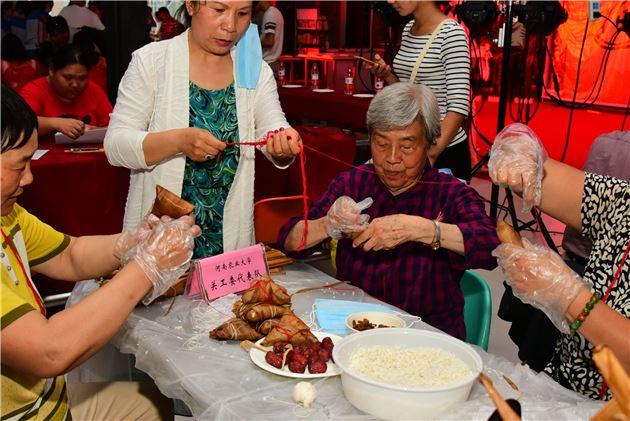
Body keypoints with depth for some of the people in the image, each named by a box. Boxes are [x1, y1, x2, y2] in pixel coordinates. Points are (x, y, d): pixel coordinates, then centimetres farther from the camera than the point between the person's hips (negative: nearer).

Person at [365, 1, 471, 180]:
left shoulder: (450, 33, -15)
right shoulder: (408, 29, 8)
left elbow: (459, 105, -22)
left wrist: (432, 153, -31)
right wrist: (388, 75, -2)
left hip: (445, 148, -7)